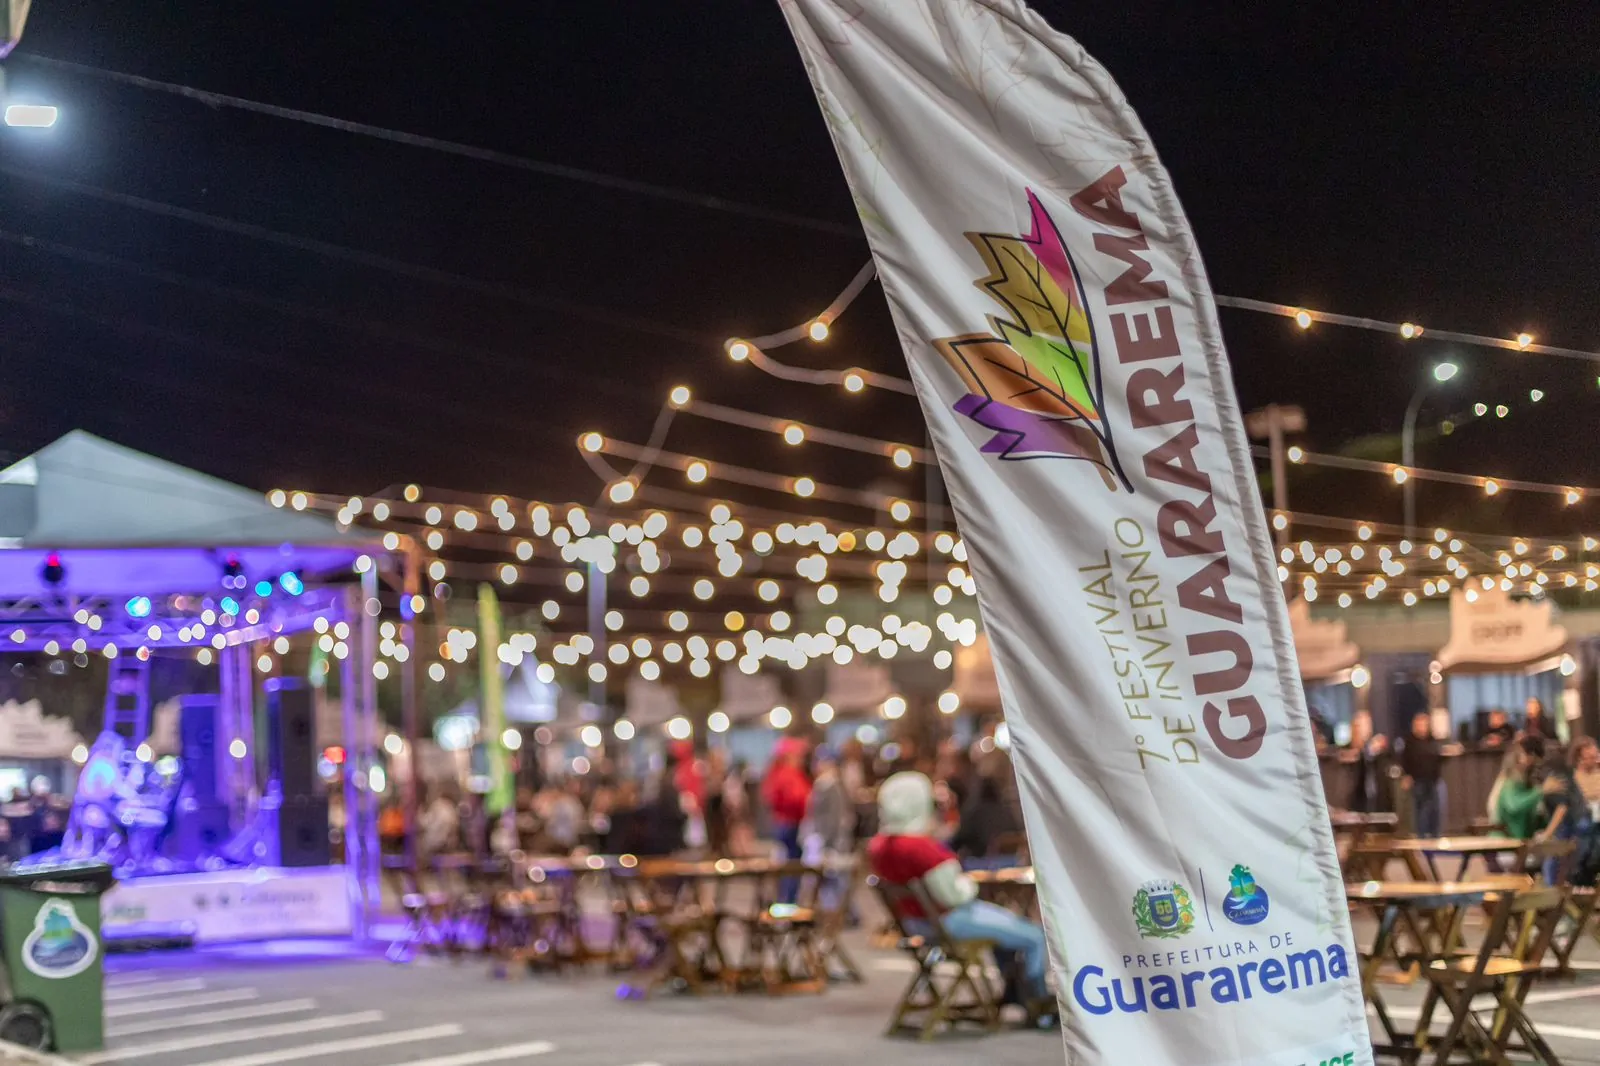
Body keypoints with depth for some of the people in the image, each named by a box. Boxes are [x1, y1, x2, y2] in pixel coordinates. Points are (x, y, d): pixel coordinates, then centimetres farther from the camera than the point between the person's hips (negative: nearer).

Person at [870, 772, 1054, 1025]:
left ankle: (1014, 993, 38)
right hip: (947, 922, -10)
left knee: (1010, 921, 29)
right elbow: (951, 895, -26)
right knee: (1034, 937, -2)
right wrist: (968, 884, -5)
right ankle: (1039, 1001, 18)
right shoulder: (920, 847, -31)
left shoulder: (877, 845, -3)